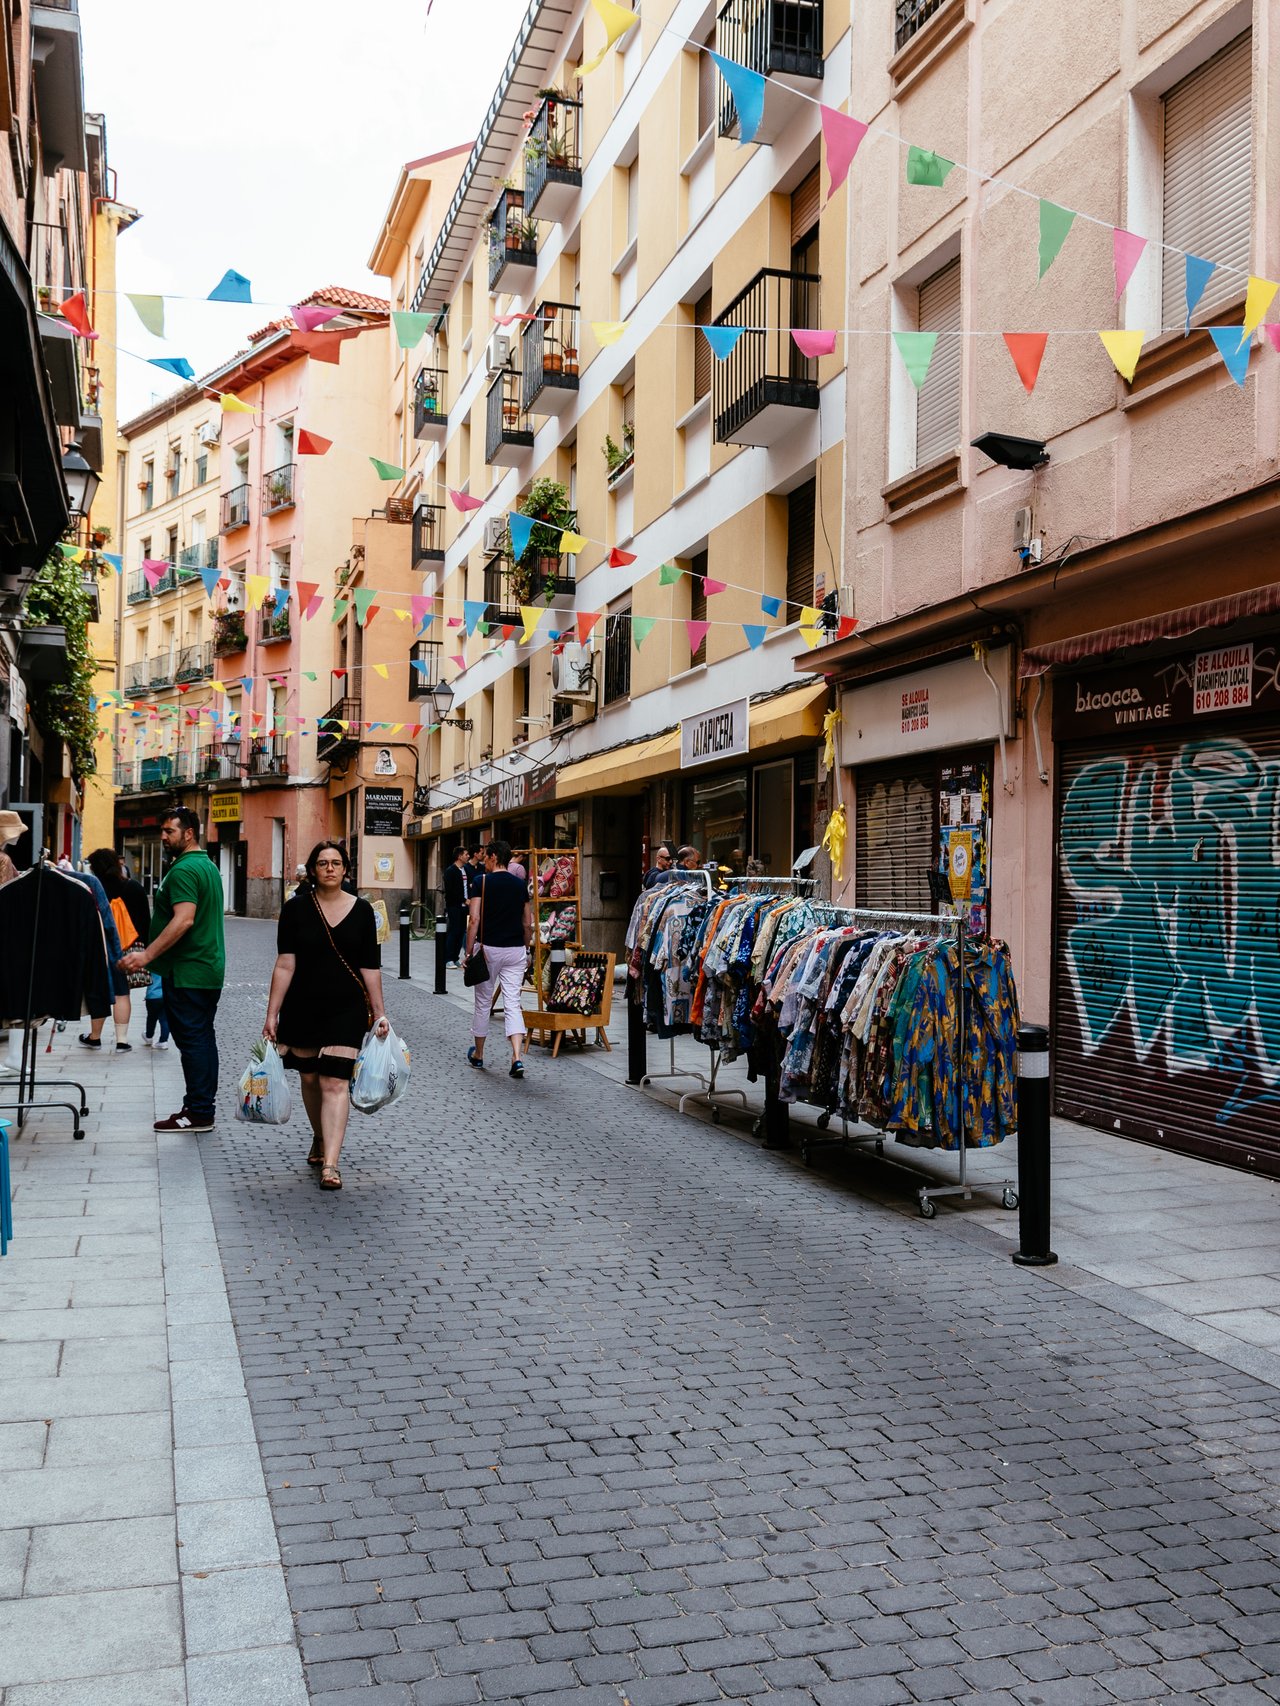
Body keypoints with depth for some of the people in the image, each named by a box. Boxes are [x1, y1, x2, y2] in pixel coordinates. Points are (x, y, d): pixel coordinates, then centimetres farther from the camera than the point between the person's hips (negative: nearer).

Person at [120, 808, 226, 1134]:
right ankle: (205, 1098, 23)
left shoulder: (183, 870, -16)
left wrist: (148, 954, -28)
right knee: (203, 1036, 15)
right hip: (210, 968, 10)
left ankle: (199, 1113, -4)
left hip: (187, 971, -10)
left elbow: (184, 919, -27)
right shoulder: (209, 865, 16)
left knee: (192, 1039, -6)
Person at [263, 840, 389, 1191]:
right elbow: (285, 965, -3)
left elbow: (370, 968, 4)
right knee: (310, 1078, 14)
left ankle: (330, 1163, -14)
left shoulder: (361, 910, 1)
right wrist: (272, 1013, -6)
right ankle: (320, 1139, 39)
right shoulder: (295, 908, -1)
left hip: (346, 1008, -1)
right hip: (302, 1006, 1)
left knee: (334, 1083, -10)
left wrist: (379, 1013, 3)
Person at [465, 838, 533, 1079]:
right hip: (516, 950, 3)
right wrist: (525, 950, 20)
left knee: (483, 1002, 12)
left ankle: (478, 1054, 26)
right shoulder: (520, 885, 6)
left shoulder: (483, 882, -7)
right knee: (513, 1003, 0)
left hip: (489, 948, -3)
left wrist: (469, 952, -7)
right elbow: (528, 924, 9)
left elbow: (474, 920, -12)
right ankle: (517, 1057, -15)